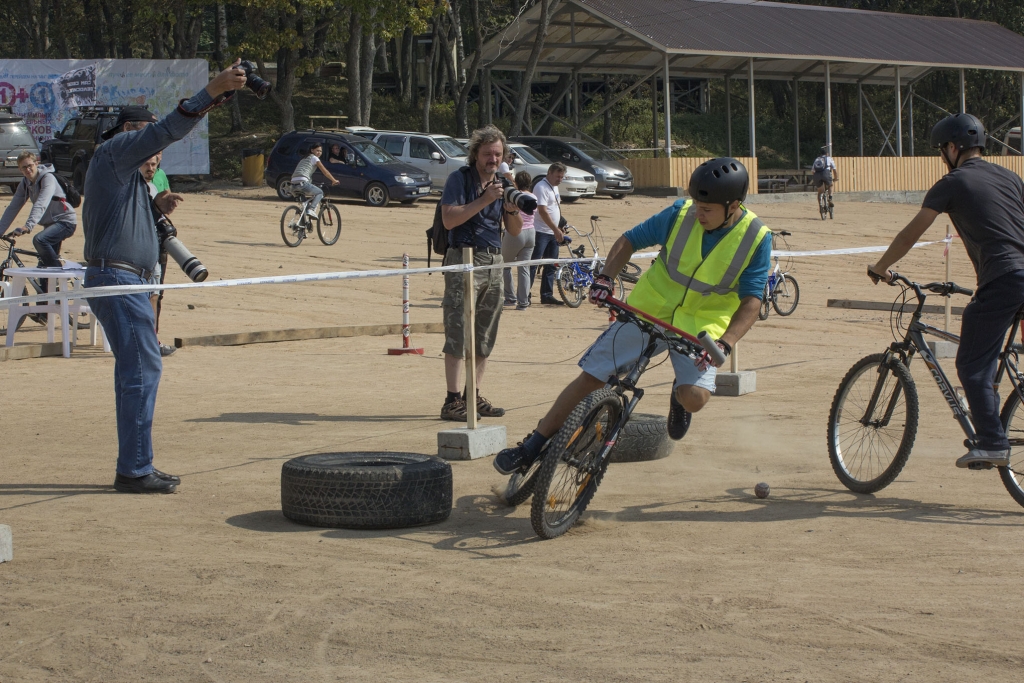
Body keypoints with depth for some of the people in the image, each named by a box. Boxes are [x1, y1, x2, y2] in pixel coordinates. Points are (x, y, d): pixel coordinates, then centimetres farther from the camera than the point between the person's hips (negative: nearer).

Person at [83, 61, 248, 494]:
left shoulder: (123, 168, 25)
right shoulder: (116, 149, -4)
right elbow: (169, 130, -17)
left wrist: (156, 209, 12)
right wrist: (213, 91, -21)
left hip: (121, 281, 11)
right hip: (117, 277, -11)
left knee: (135, 370, 12)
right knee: (142, 369, -11)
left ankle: (135, 467, 15)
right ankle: (134, 471, -11)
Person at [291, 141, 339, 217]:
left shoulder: (304, 158, 27)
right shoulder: (314, 158, 5)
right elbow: (325, 171, 5)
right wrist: (334, 180, 14)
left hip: (293, 185, 8)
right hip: (302, 183, -8)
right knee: (320, 193, 11)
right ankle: (311, 210, -10)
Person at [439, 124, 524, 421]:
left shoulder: (501, 183, 15)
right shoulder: (459, 179, -3)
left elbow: (515, 231, 15)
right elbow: (449, 219, -16)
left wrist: (512, 209, -6)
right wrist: (484, 200, -19)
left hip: (494, 262, 7)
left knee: (485, 336, 6)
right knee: (458, 333, -10)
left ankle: (473, 397, 13)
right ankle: (452, 401, -11)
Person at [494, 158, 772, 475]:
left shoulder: (756, 238, -13)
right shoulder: (680, 214, -10)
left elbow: (751, 300, -12)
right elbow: (629, 241, 1)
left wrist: (725, 344, -27)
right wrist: (605, 277, -15)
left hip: (700, 325, -1)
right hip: (648, 309, 1)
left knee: (695, 397, -26)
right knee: (590, 376, -4)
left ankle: (680, 394, 13)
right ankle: (533, 446, 8)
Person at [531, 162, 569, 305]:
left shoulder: (554, 187, 16)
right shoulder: (541, 187, -14)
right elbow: (542, 211, -22)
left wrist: (559, 230, 19)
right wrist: (556, 229, -26)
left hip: (553, 233, 9)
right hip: (540, 232, -9)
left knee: (551, 266, 10)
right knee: (533, 264, -9)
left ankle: (547, 295, 15)